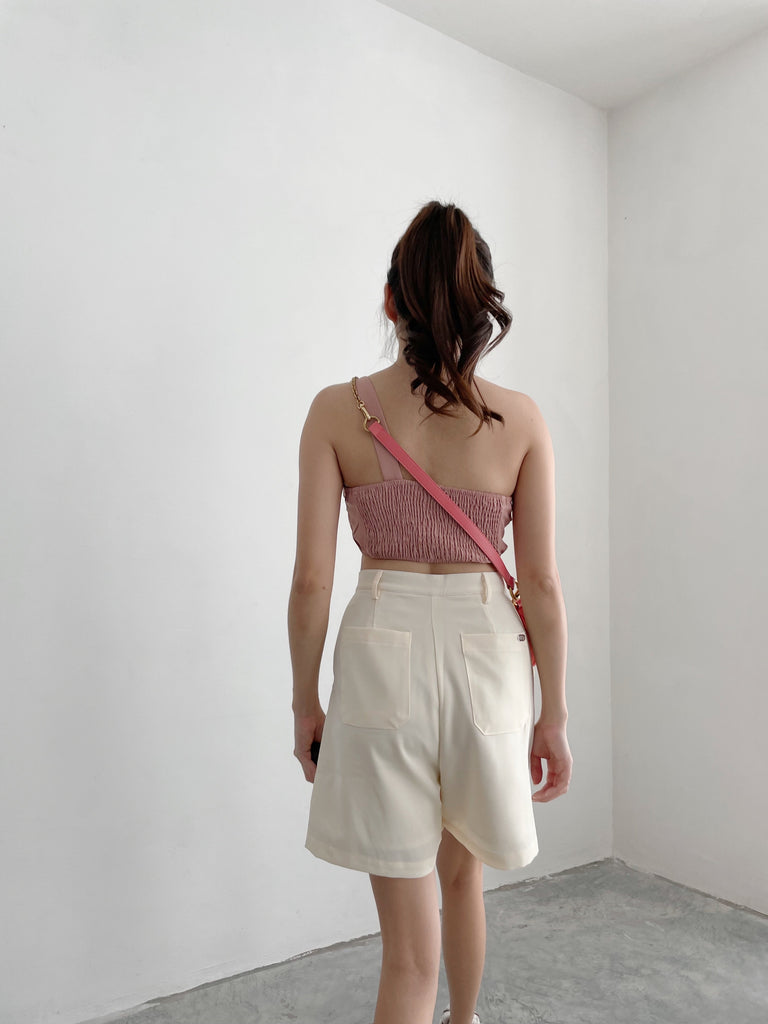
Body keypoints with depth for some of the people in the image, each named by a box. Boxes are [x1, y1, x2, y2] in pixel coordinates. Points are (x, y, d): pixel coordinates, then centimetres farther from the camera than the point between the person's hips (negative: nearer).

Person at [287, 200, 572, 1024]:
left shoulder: (337, 410, -7)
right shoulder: (520, 418, -5)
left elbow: (311, 577, -8)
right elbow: (540, 581, -4)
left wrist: (306, 700, 5)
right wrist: (553, 715, 6)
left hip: (383, 654, -2)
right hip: (484, 655, 2)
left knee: (409, 943, 11)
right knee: (462, 871, 30)